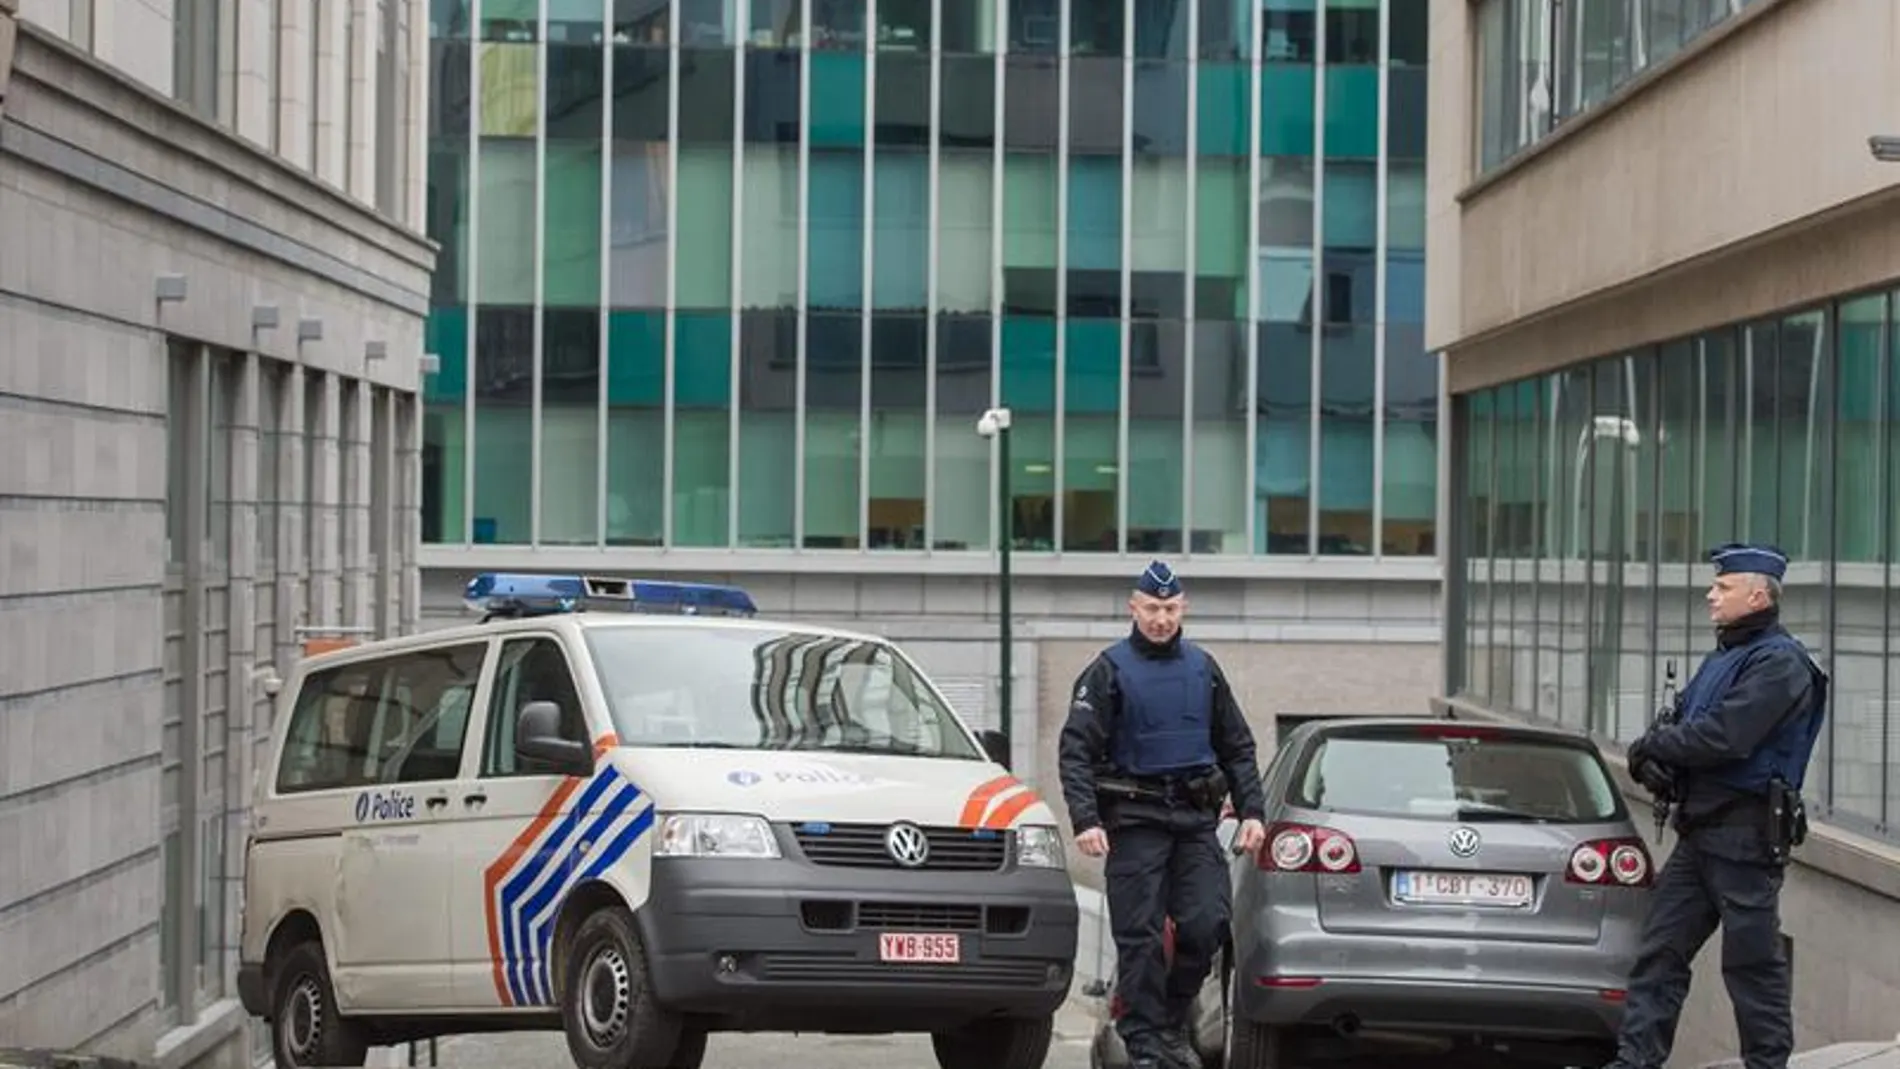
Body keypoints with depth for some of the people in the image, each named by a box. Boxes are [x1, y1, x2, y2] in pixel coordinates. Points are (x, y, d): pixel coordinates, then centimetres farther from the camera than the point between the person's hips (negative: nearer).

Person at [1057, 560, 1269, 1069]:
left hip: (1196, 818, 4)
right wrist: (1085, 819, -18)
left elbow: (1237, 747, 19)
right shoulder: (1109, 670, -1)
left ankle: (1174, 1022, 13)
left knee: (1207, 922, -7)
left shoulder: (1203, 668, 12)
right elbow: (1076, 751, -6)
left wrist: (1252, 811, 9)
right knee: (1139, 937, -4)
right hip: (1135, 821, -3)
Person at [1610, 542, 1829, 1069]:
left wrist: (1652, 747, -9)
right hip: (1701, 831, 9)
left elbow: (1724, 737, -23)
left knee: (1753, 961, -2)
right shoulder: (1723, 658, 19)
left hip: (1746, 833, -9)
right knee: (1659, 950, 6)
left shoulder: (1778, 664, -12)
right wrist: (1655, 762, -4)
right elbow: (1679, 724, 19)